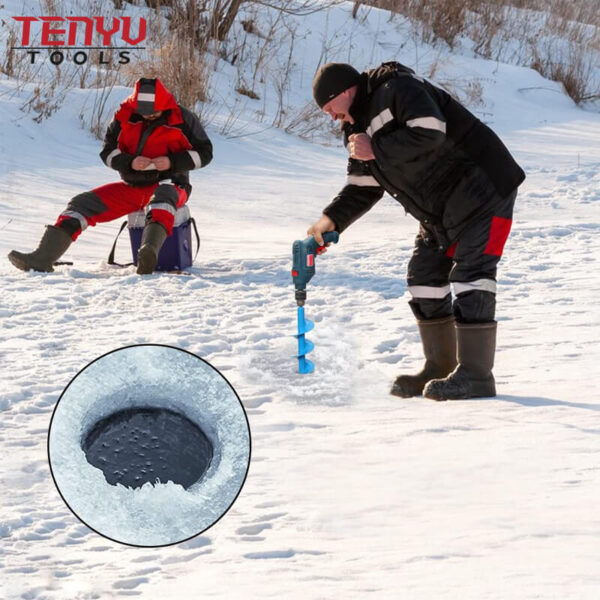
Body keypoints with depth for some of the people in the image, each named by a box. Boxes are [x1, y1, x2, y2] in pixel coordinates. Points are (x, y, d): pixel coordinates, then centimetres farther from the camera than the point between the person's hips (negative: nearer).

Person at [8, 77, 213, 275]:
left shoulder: (182, 119, -6)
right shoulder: (124, 118, 1)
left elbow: (204, 153, -2)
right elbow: (108, 152, 6)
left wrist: (172, 162, -19)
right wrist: (130, 162, -16)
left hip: (170, 184, -5)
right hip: (132, 187, 5)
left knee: (163, 194, -43)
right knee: (83, 204, -9)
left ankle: (148, 254, -68)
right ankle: (43, 258, -18)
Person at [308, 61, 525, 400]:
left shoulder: (398, 89, -17)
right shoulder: (360, 127, 13)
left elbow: (430, 134, -32)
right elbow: (362, 187, 18)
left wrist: (376, 150, -24)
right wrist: (332, 219, 4)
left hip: (482, 190, -10)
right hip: (441, 210, 10)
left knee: (469, 276, -14)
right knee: (425, 277, 10)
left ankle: (476, 375, -13)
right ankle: (440, 369, 18)